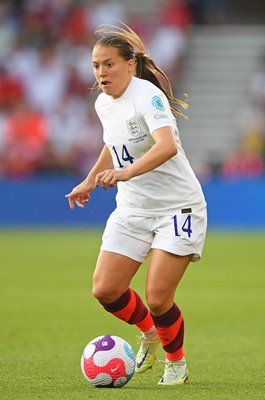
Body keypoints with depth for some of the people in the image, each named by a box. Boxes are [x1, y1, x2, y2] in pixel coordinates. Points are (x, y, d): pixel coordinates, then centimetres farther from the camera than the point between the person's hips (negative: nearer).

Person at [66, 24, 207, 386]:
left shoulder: (147, 96, -21)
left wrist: (126, 172, -51)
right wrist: (90, 181, 29)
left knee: (158, 298, -13)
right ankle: (149, 334, 25)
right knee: (105, 290, -5)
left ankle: (177, 363, 15)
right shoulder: (104, 104, 4)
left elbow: (167, 146, -39)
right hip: (132, 209, 7)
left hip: (177, 208, -7)